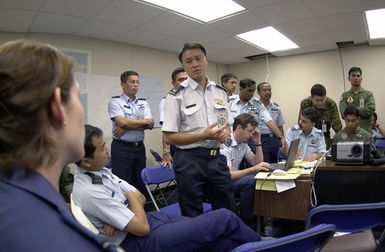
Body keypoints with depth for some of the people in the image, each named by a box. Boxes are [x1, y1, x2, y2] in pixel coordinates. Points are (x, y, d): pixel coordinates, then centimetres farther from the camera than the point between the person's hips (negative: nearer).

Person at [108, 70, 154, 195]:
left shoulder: (143, 102, 10)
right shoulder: (115, 101, -3)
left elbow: (150, 125, -4)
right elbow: (122, 122, -19)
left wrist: (126, 127, -14)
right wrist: (144, 121, -8)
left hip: (139, 147, 5)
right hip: (121, 148, -4)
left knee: (141, 183, 13)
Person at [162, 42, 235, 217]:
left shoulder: (220, 91, 8)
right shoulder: (177, 95, -8)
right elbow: (169, 137, -10)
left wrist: (226, 132, -7)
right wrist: (204, 136, -20)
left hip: (216, 158, 5)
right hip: (189, 160, -4)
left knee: (228, 211, 17)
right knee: (193, 217, 11)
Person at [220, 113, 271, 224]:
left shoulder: (243, 143, 6)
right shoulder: (225, 145, -23)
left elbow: (257, 162, 10)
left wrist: (258, 142, 0)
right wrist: (253, 169, -36)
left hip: (233, 179, 9)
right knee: (250, 181, -29)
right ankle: (246, 221, -10)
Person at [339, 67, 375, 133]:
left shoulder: (368, 94, 5)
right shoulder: (344, 95, 3)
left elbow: (370, 110, -12)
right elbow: (343, 114, -10)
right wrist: (363, 111, -8)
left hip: (366, 131, 1)